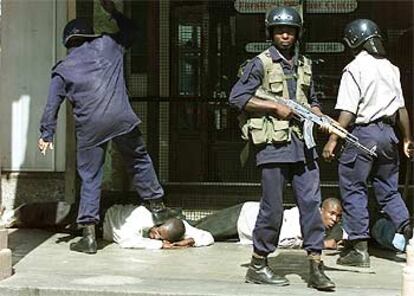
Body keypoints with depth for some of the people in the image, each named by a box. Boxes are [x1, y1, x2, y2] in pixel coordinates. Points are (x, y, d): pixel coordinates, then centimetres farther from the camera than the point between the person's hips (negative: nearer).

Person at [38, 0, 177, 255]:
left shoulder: (63, 69, 11)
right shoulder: (107, 44, 11)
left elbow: (52, 106, 7)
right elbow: (132, 31, 29)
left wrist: (47, 135, 14)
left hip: (89, 128, 0)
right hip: (122, 119, 0)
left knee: (90, 179, 6)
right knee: (140, 162, 20)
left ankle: (89, 236, 6)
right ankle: (158, 208, 28)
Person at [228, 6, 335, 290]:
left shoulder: (304, 64, 17)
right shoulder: (260, 63, -1)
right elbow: (237, 97, -7)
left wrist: (319, 116, 6)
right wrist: (275, 107, -12)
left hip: (302, 142, 6)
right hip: (273, 143, -5)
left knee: (311, 202, 1)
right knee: (273, 206, -1)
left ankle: (316, 266, 6)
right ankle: (258, 265, 13)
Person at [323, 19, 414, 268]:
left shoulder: (355, 68, -8)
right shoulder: (391, 68, 10)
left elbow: (348, 112, -15)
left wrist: (333, 140, -12)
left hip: (362, 132, -6)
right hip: (388, 132, 6)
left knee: (354, 190, 2)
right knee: (389, 190, 16)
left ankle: (358, 247, 3)